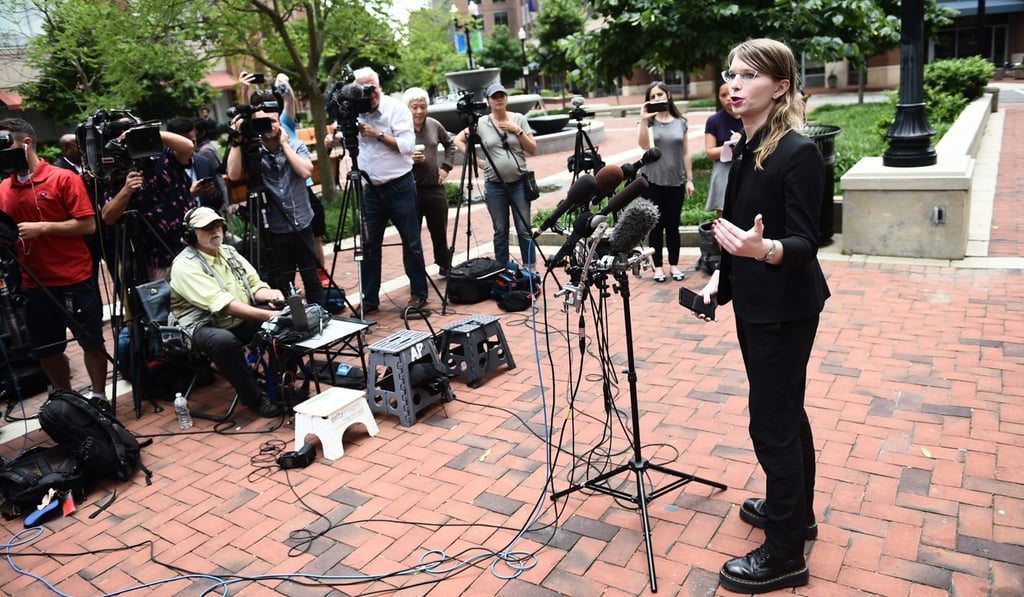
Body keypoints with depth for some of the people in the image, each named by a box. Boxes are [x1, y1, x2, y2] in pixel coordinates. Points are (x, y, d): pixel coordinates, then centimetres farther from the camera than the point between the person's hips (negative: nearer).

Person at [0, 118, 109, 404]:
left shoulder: (64, 178, -8)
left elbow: (88, 225, -13)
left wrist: (42, 227, -18)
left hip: (75, 280, -5)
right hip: (33, 284, 5)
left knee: (91, 341, 7)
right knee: (46, 349, 14)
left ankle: (99, 397, 21)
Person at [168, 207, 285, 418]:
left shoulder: (229, 252, 9)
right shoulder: (185, 265, -17)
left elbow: (255, 284, 8)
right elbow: (223, 304, -27)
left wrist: (269, 294, -18)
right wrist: (267, 315, -34)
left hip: (242, 321, 7)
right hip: (204, 327, -7)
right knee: (224, 341, -40)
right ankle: (253, 398, -20)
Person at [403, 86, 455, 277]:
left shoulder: (434, 125, 5)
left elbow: (450, 144, 22)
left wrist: (446, 166, 11)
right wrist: (409, 159, -24)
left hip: (435, 187, 4)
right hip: (411, 190, -4)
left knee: (440, 232, 14)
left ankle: (445, 267, 32)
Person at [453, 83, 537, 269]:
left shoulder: (519, 119, 4)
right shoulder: (481, 123, 3)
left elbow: (532, 149, 2)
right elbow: (458, 140, 10)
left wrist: (518, 131, -10)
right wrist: (475, 159, 2)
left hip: (519, 183, 0)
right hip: (494, 186, 0)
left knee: (524, 229, -1)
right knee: (500, 231, 7)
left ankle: (530, 269, 6)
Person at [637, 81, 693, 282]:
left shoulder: (680, 122, 8)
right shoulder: (649, 122, 1)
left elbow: (685, 153, 10)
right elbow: (644, 144, -19)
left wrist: (689, 179, 7)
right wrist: (644, 120, -27)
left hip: (675, 181, 2)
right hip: (653, 181, -2)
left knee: (673, 225, 6)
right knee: (656, 225, 3)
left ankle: (674, 265, 17)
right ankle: (658, 266, 11)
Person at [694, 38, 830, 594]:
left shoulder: (798, 152, -19)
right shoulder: (746, 147, 6)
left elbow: (805, 244, -21)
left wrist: (765, 250, -40)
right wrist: (722, 276, 13)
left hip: (784, 308, -9)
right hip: (754, 302, 9)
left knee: (771, 421, -1)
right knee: (785, 410, 20)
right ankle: (795, 510, 39)